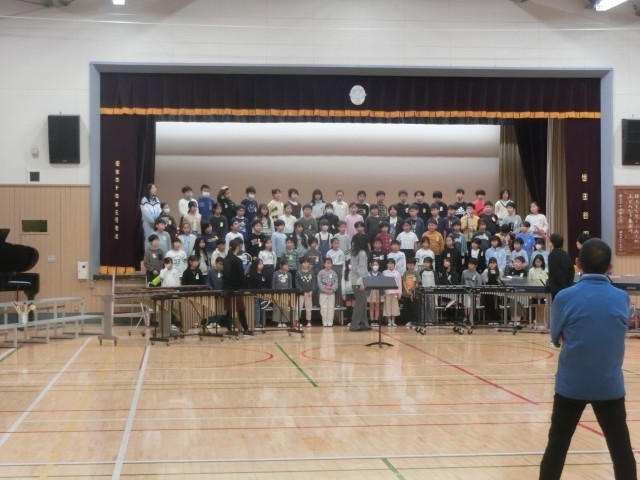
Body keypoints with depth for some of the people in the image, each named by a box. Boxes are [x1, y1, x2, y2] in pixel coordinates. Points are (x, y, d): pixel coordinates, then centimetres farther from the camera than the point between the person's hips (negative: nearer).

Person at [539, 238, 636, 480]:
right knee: (621, 449, 9)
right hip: (610, 385, 1)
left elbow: (556, 338, 3)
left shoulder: (565, 297, -10)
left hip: (571, 384, -1)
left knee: (557, 445, 9)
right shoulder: (621, 298, -3)